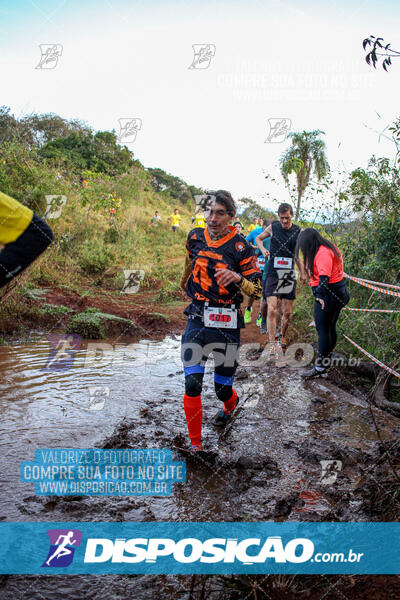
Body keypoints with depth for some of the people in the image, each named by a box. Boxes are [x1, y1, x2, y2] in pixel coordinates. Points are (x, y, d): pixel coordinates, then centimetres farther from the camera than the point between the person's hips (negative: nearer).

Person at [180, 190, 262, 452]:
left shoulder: (241, 247, -8)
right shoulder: (195, 237, 4)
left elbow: (257, 290, -7)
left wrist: (238, 278, -27)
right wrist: (185, 282, 43)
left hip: (226, 324, -2)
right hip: (197, 319, 3)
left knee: (223, 388, 9)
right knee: (192, 385, -7)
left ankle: (230, 404, 47)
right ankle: (195, 444, 8)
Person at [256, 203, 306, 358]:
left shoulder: (298, 231, 3)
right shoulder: (273, 227, -1)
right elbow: (258, 238, 16)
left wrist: (303, 273, 11)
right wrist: (263, 250, -3)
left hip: (289, 275, 2)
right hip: (273, 274, -2)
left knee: (288, 312, 8)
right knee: (272, 310, -11)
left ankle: (282, 336, 33)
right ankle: (273, 345, -6)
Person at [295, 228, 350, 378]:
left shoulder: (322, 253, -16)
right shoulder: (328, 248, 16)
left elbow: (324, 277, -26)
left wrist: (320, 295, -30)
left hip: (328, 294, -10)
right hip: (339, 292, 10)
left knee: (323, 329, -7)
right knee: (330, 328, 17)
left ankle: (320, 368, -4)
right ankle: (327, 358, 30)